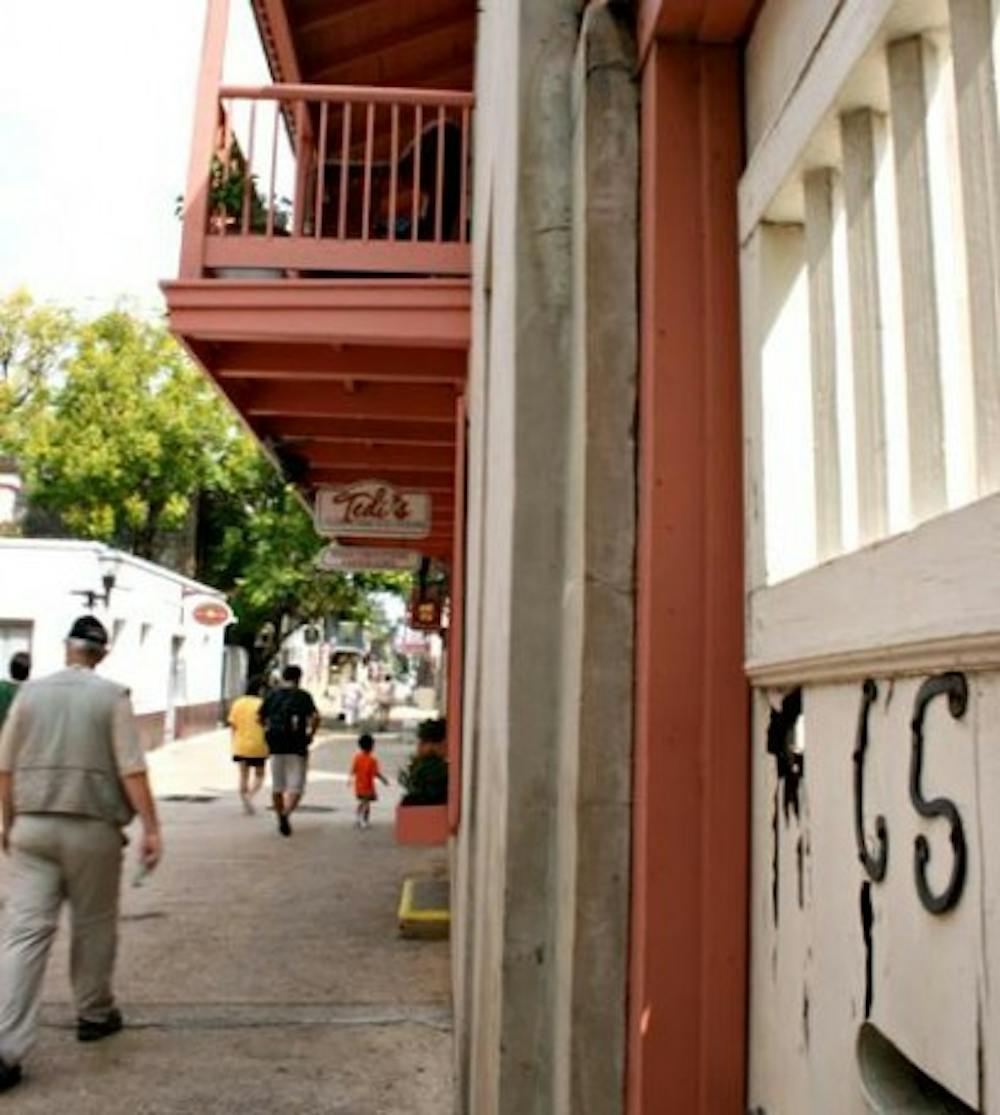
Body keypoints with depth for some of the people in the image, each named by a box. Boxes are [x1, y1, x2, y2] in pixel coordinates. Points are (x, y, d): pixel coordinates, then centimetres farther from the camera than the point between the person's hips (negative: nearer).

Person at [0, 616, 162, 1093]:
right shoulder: (111, 696, -5)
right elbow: (132, 771, -11)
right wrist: (151, 829, -7)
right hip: (93, 827, -2)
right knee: (93, 927, 15)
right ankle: (94, 1014, 30)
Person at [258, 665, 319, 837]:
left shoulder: (272, 694, 7)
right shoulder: (303, 696, -3)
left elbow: (260, 718, 9)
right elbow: (315, 717, -15)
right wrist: (311, 733, -1)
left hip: (275, 745, 3)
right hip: (296, 746, -3)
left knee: (277, 786, 16)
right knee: (296, 786, -1)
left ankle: (280, 817, 22)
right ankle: (286, 814, -24)